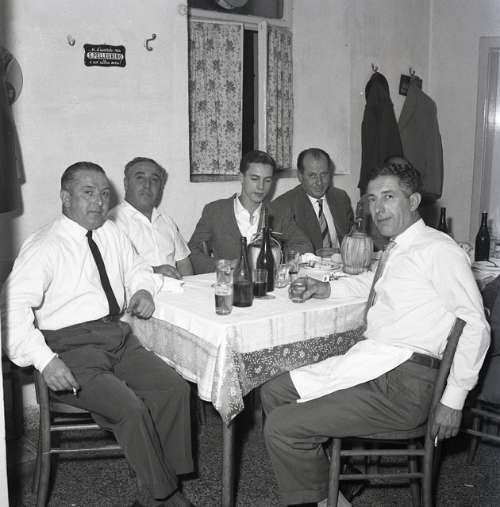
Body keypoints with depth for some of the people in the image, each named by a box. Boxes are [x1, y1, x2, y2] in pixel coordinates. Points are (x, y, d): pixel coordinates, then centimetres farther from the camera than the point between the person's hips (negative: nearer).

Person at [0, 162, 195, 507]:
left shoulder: (111, 233, 12)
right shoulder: (44, 248, -8)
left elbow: (136, 268, 29)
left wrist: (143, 289, 6)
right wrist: (45, 360, -27)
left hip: (118, 336, 6)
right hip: (73, 346, -6)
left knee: (174, 389, -14)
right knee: (129, 408, -25)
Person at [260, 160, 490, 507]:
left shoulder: (439, 250, -11)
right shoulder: (397, 250, 16)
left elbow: (475, 325, -15)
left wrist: (453, 400, -14)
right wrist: (328, 289, 23)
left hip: (403, 380, -9)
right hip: (368, 360, 10)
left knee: (282, 427, -15)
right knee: (273, 393, 11)